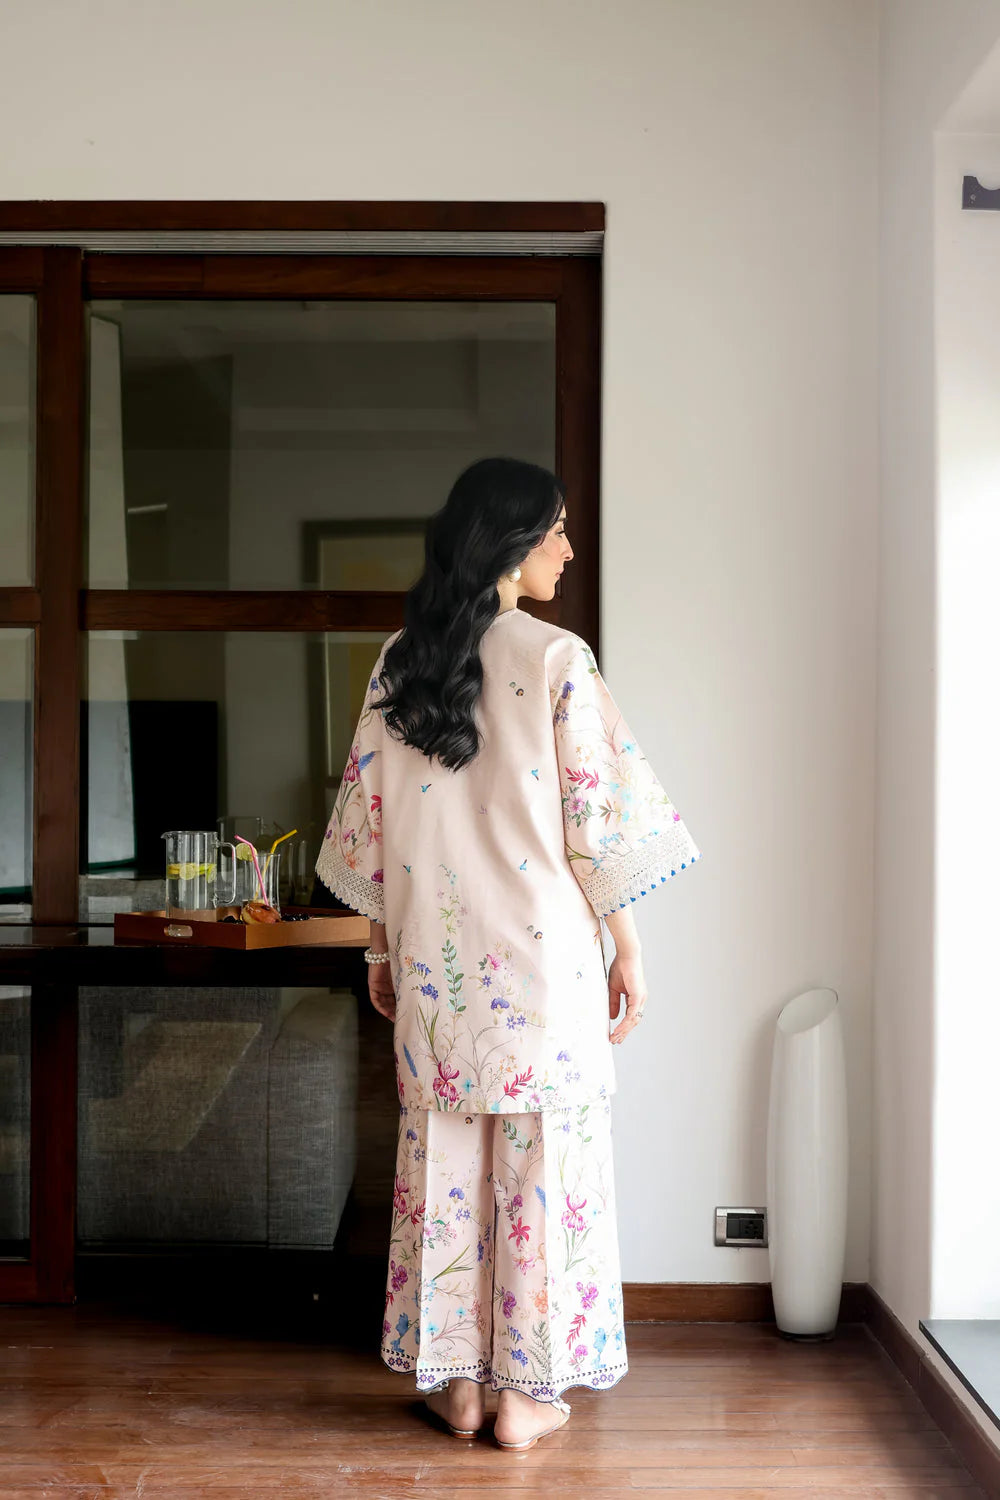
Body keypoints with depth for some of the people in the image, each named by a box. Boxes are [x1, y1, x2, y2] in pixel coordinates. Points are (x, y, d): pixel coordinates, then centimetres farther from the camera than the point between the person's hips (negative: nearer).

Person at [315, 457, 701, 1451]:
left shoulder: (400, 660, 3)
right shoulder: (556, 658, -10)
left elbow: (368, 813, 6)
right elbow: (597, 819, -10)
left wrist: (380, 944, 15)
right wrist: (627, 949, 0)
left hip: (432, 955, 4)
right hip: (543, 956, -4)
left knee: (445, 1162, 13)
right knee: (541, 1163, 7)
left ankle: (454, 1379, 22)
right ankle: (528, 1388, 16)